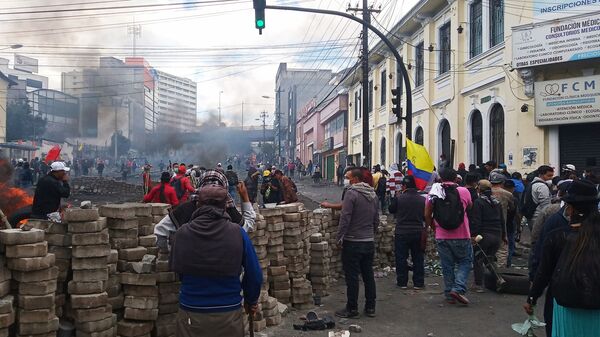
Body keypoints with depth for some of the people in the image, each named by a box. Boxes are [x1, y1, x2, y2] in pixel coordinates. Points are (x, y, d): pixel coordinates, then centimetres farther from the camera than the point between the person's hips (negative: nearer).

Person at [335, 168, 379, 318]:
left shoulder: (351, 193, -14)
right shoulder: (373, 194, 9)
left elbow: (345, 217, -18)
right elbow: (376, 219, 16)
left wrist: (340, 237, -11)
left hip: (353, 242, -7)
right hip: (369, 242, 7)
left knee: (352, 276, 1)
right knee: (368, 275, 13)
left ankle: (352, 309, 7)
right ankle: (370, 307, 20)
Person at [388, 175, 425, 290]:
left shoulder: (398, 198, -13)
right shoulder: (422, 199, -4)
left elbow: (391, 210, 3)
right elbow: (425, 216, 5)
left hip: (402, 233, -3)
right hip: (418, 233, 3)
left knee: (401, 258, 7)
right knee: (418, 258, 11)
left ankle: (402, 282, 11)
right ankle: (418, 283, 15)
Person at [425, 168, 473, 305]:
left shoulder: (433, 193, -1)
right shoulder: (464, 192, -6)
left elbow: (427, 215, 2)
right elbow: (469, 207, 13)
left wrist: (433, 227, 17)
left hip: (442, 237, 2)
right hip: (461, 236, -2)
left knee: (447, 266, 11)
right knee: (465, 262, 12)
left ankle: (449, 296, 18)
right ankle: (458, 288, -5)